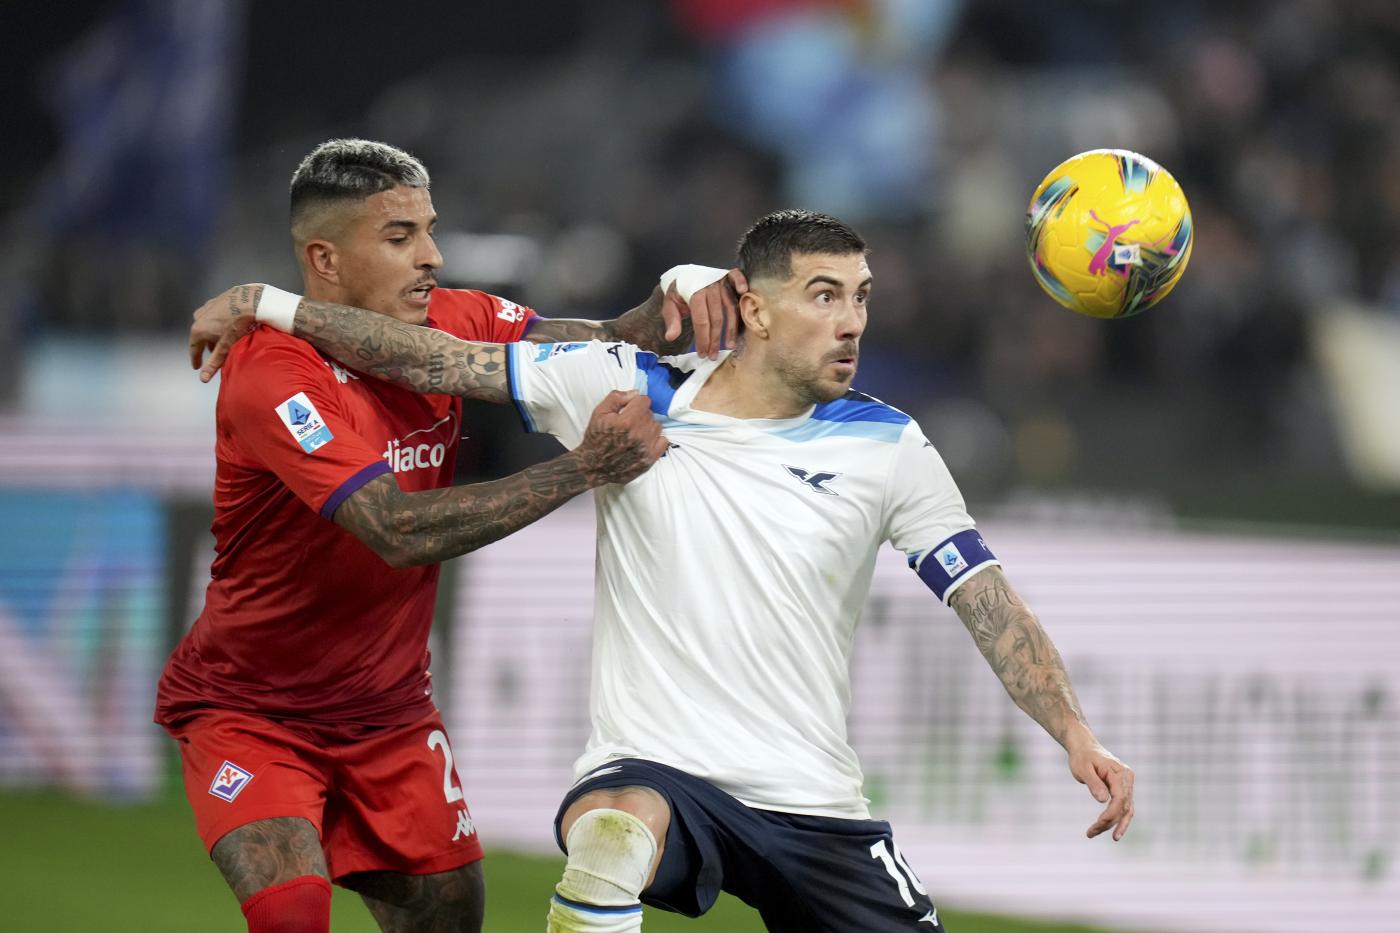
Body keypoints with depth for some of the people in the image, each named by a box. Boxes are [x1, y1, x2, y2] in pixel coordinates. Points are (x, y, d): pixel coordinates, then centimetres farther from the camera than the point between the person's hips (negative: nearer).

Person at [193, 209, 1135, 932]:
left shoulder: (884, 446, 3)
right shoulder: (625, 390, 1)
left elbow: (989, 600, 3)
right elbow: (438, 358, 5)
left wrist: (1077, 736, -9)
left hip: (815, 805, 3)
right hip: (654, 776, -3)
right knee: (612, 836, -38)